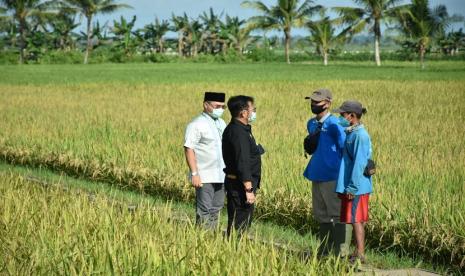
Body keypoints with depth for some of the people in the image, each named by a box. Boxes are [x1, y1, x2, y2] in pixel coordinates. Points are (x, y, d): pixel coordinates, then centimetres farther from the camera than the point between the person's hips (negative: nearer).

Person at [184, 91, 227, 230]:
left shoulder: (221, 123, 15)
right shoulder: (196, 125, -9)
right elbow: (189, 149, -13)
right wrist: (194, 173, -19)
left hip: (221, 175, 7)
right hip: (205, 177, -7)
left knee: (216, 208, 11)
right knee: (204, 210, -6)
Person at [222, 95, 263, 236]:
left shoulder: (234, 129, 13)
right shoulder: (238, 133, -21)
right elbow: (242, 164, -25)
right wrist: (249, 190, -25)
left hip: (235, 182, 11)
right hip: (240, 185, -11)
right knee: (240, 223, -5)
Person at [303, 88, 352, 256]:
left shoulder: (333, 124, -13)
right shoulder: (311, 124, 11)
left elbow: (345, 147, -11)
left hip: (332, 178, -9)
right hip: (316, 176, 9)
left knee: (338, 216, -6)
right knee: (321, 215, 16)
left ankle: (342, 254, -4)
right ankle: (325, 251, 26)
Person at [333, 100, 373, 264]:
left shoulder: (360, 135, -17)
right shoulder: (351, 133, 13)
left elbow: (359, 163, -20)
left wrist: (352, 187, -20)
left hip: (357, 186, -9)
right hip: (350, 185, 9)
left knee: (356, 219, -7)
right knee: (358, 220, 12)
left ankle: (360, 254, -5)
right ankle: (358, 253, 18)